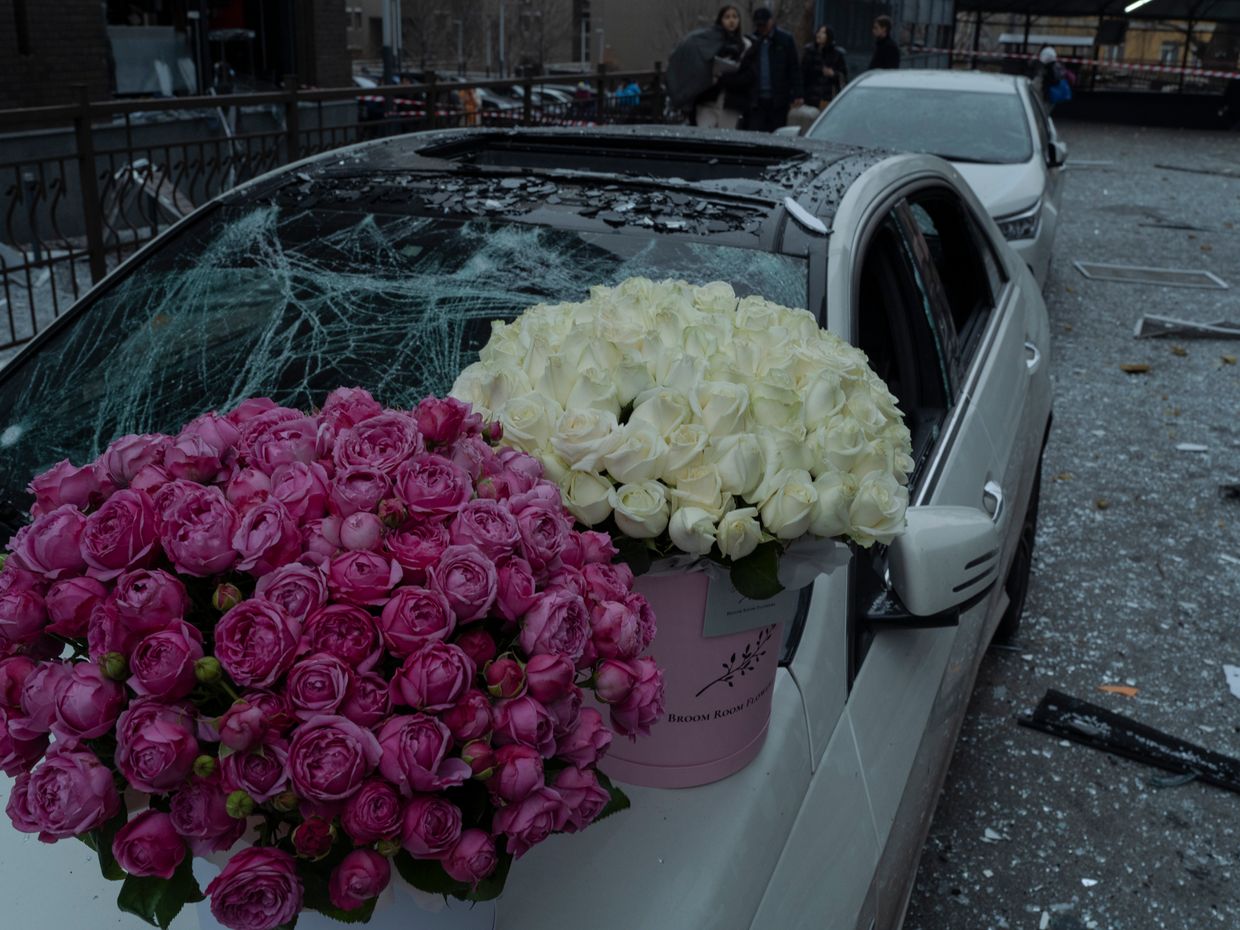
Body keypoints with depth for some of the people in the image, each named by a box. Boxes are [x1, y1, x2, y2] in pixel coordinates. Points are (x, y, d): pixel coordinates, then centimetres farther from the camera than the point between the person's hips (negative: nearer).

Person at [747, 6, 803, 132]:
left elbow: (794, 69, 2)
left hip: (778, 100, -1)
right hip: (755, 101, 1)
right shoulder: (752, 41, 7)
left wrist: (797, 94, -6)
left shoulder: (785, 40, 4)